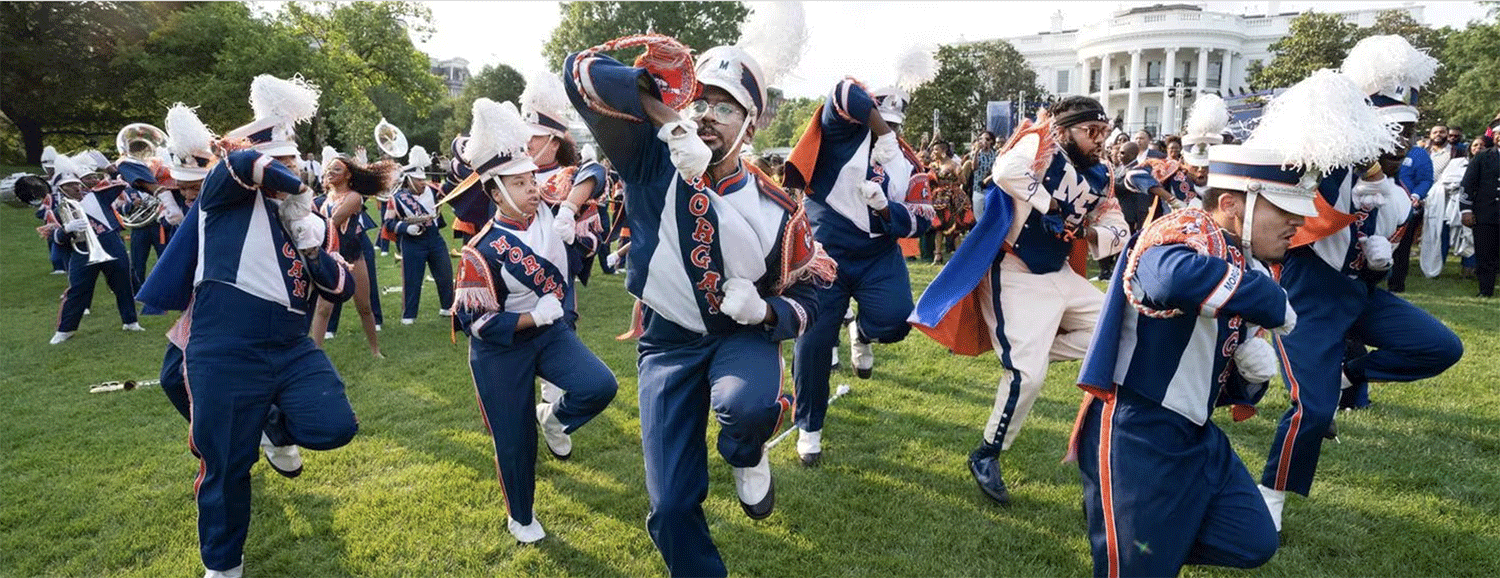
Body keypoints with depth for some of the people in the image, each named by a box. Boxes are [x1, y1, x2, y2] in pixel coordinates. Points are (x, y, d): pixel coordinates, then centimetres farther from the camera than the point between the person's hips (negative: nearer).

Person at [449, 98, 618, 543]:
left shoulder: (547, 213, -8)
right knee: (514, 442, 8)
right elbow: (480, 323, -20)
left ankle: (554, 418, 13)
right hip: (501, 353, -4)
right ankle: (520, 518, 35)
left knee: (600, 386, -22)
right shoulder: (482, 253, -21)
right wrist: (538, 315, -21)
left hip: (552, 331, 4)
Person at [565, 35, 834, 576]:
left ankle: (747, 458, 2)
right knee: (671, 507, -2)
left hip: (744, 334, 0)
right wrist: (669, 118, -33)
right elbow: (581, 70, -21)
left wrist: (763, 310, -21)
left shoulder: (777, 209, -8)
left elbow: (807, 299, 1)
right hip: (668, 343, 1)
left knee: (747, 406, -36)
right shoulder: (652, 160, -11)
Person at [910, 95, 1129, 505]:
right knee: (1028, 373, -11)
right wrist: (1050, 204, -22)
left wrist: (1089, 233, -10)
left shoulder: (1098, 178, 9)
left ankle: (1023, 353, 12)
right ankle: (986, 456, 7)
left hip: (1059, 275, 9)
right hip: (1016, 276, -9)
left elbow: (1118, 232, 12)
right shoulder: (1042, 145, -13)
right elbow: (1005, 171, -34)